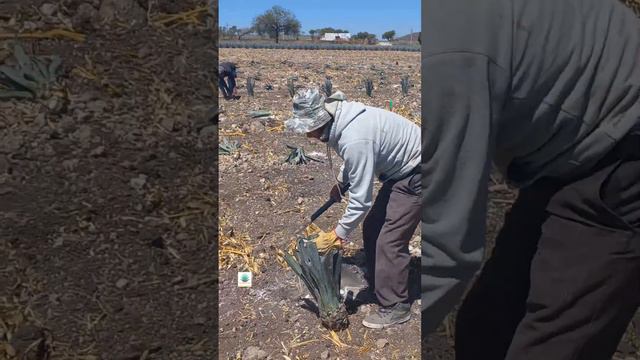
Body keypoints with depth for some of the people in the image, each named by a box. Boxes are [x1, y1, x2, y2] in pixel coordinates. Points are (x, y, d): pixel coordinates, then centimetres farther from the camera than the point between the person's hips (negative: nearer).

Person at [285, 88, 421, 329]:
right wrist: (340, 182, 11)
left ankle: (395, 308, 6)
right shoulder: (342, 118, -7)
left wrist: (340, 233, -17)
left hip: (415, 175, -10)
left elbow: (361, 199, -29)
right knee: (372, 229, 15)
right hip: (400, 168, 10)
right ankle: (376, 284, 32)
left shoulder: (355, 141, -35)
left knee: (390, 241, -8)